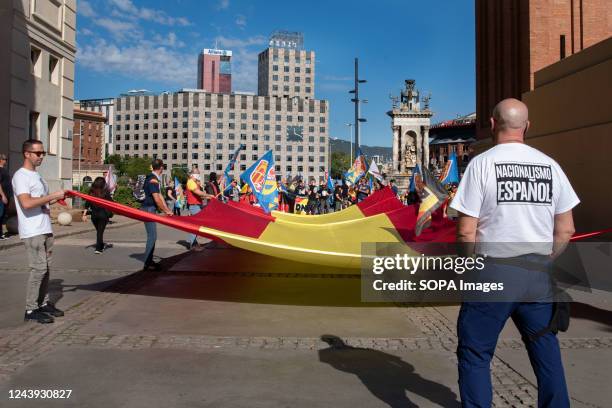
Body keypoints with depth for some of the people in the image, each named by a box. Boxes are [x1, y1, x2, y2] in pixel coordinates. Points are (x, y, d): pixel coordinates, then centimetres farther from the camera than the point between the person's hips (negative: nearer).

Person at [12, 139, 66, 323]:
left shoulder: (36, 175, 18)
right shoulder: (21, 176, -11)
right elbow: (26, 203, -24)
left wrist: (56, 199, 9)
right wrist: (52, 196, -20)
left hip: (45, 229, 9)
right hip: (32, 232, -9)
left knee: (46, 267, 12)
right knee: (39, 268, -10)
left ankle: (44, 304, 21)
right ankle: (31, 310, -2)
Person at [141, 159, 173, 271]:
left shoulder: (155, 179, 14)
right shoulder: (153, 180, -17)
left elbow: (160, 196, 16)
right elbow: (157, 199, -20)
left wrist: (167, 210, 11)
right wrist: (166, 211, -11)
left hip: (151, 209, 10)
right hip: (148, 209, -10)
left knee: (152, 236, 14)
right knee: (152, 236, -9)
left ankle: (149, 260, 20)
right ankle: (147, 264, -6)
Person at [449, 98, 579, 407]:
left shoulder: (481, 163, -8)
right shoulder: (550, 166, 6)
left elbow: (466, 232, -11)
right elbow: (565, 230, 8)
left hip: (493, 273, -4)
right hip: (537, 276, 5)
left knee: (474, 352, 7)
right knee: (545, 350, 17)